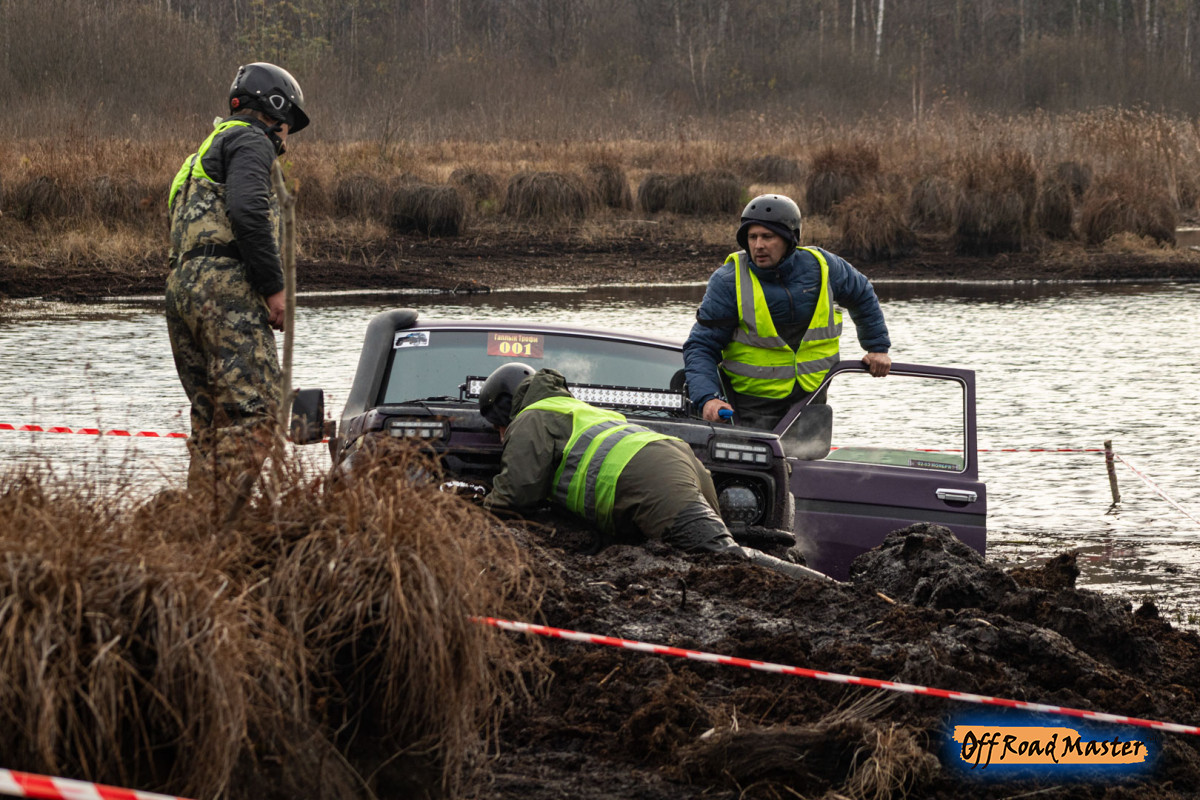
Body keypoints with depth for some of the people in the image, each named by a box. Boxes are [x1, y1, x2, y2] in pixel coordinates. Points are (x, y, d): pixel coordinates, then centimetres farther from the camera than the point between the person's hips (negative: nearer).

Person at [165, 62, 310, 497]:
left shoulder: (206, 152, 33)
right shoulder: (250, 140, 2)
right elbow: (248, 211, -16)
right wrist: (273, 287, -13)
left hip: (181, 286, 10)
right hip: (225, 285, -10)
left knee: (211, 416, 10)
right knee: (255, 411, -15)